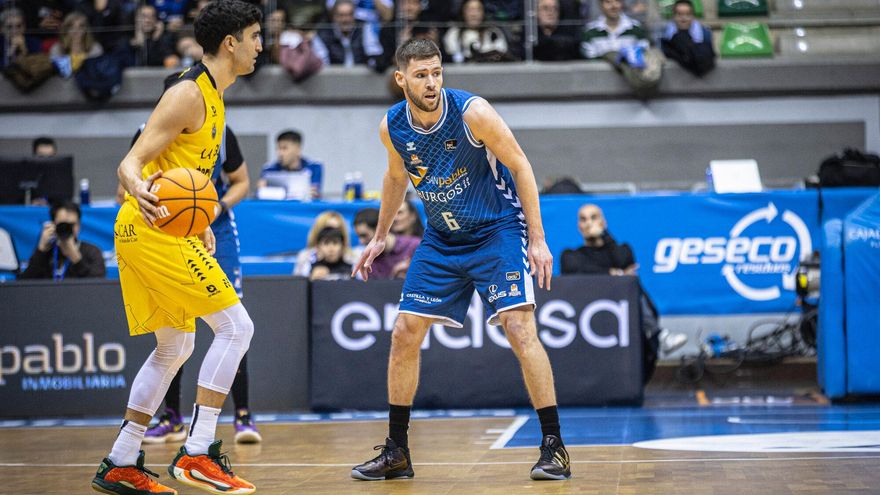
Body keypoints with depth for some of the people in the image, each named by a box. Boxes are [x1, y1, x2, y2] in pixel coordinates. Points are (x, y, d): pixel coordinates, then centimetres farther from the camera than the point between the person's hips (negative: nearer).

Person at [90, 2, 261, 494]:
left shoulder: (212, 97, 17)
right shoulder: (189, 94, -13)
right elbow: (131, 163, -19)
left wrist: (201, 227, 23)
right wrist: (139, 189, -40)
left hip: (155, 233, 10)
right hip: (154, 230, -10)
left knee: (175, 347, 15)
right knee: (235, 326, -11)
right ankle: (197, 453, -12)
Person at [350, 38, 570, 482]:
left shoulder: (472, 112, -21)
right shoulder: (392, 127, -7)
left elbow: (520, 166, -14)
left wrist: (537, 239, -16)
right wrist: (380, 237, 19)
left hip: (497, 230, -5)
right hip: (441, 240, 5)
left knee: (520, 330, -19)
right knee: (404, 334, 1)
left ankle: (554, 447, -11)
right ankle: (396, 452, 13)